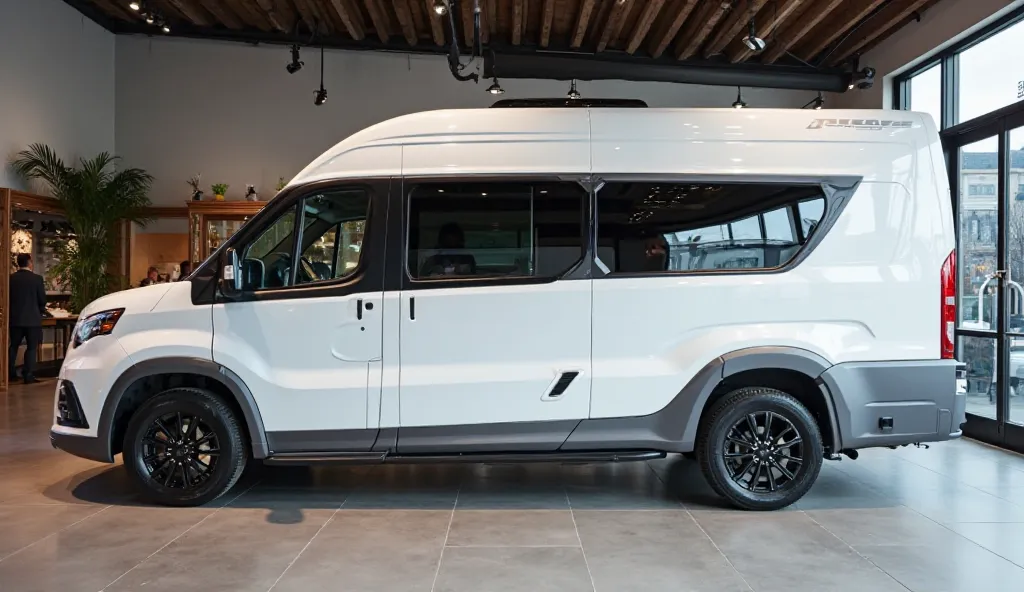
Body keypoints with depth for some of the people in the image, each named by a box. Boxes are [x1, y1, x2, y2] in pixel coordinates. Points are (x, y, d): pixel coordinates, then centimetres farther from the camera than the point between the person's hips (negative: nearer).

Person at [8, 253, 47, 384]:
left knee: (14, 345, 18)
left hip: (15, 318, 4)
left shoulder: (11, 278, -3)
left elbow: (7, 297, 4)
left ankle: (10, 372, 22)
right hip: (32, 318, -4)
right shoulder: (37, 278, -11)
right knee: (31, 347, 3)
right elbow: (42, 299, -7)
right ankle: (28, 375, 1)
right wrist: (41, 310, 15)